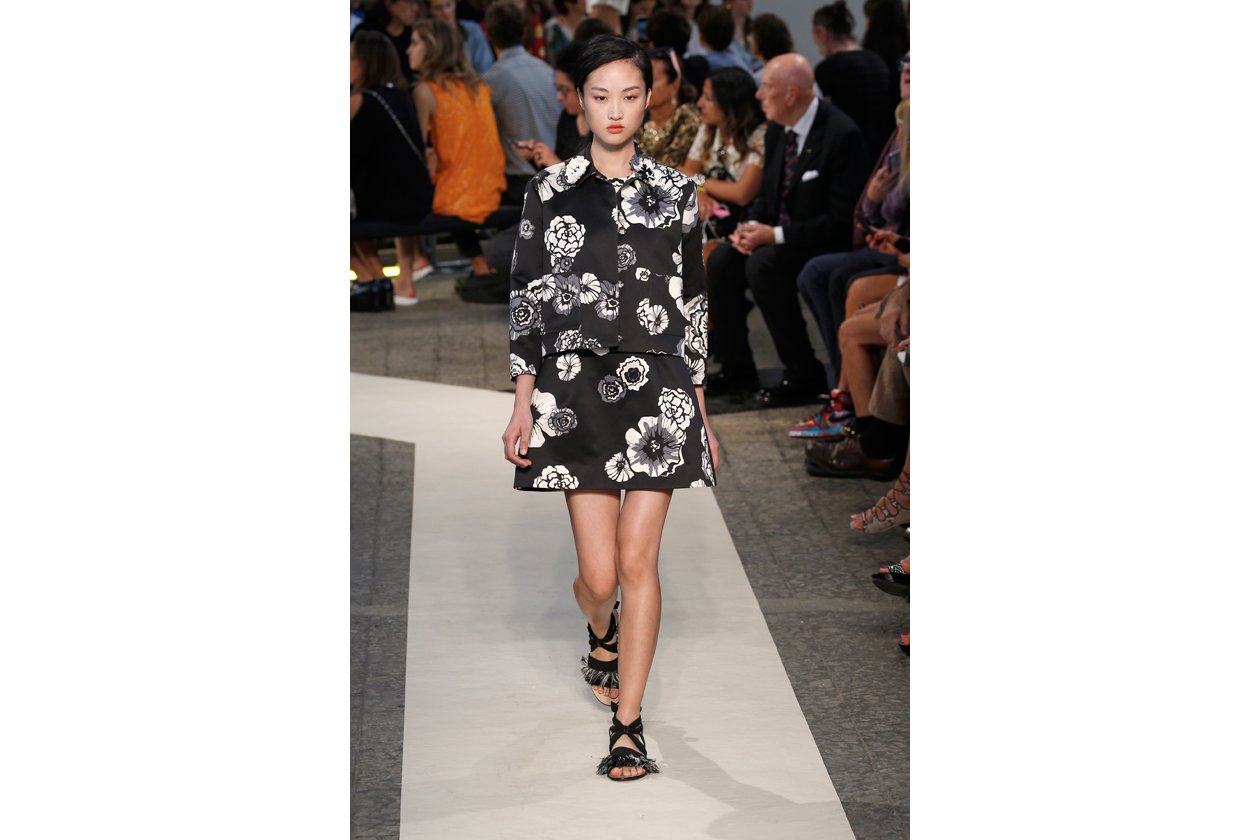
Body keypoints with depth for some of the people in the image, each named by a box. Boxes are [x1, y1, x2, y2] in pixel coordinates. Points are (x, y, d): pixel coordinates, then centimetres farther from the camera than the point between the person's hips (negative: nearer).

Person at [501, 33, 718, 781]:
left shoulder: (675, 192, 6)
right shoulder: (550, 191, 3)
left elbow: (692, 303, 10)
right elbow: (528, 296, 3)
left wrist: (701, 407, 9)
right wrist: (524, 403, -2)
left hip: (657, 387, 0)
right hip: (575, 384, 0)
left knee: (639, 561, -5)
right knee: (599, 573, 0)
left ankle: (629, 725, 2)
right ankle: (604, 637, 38)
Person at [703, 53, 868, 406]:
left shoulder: (841, 135, -20)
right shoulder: (777, 131, 6)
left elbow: (841, 218, -22)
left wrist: (776, 235, -23)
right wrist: (752, 226, -5)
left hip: (826, 242, -8)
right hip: (779, 237, 8)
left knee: (763, 265, -30)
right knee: (721, 260, -10)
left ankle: (804, 376, -19)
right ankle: (737, 372, 0)